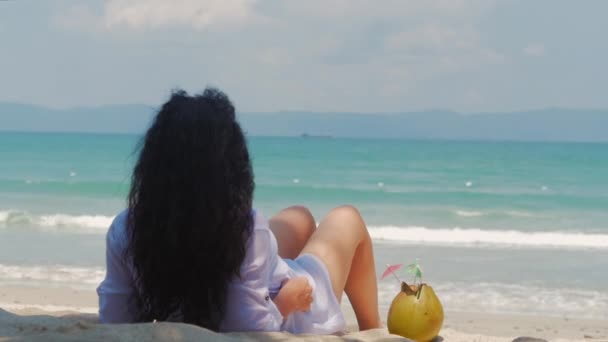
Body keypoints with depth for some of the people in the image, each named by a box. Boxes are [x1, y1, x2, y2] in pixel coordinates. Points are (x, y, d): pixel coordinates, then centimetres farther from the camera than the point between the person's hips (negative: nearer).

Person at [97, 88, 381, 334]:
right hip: (290, 323, -5)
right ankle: (372, 332, 45)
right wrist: (286, 302, -20)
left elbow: (113, 320, -17)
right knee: (346, 219, 23)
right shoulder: (246, 229, -41)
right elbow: (255, 329, -38)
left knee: (300, 218, 30)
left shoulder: (125, 230, -27)